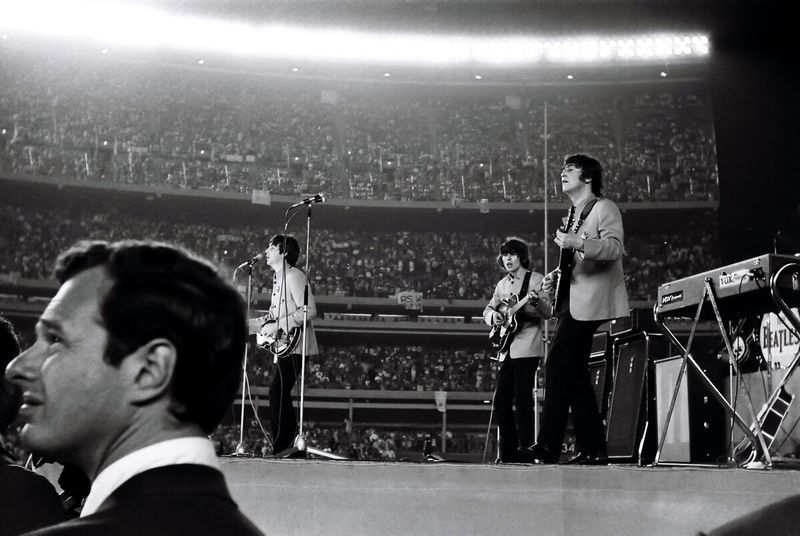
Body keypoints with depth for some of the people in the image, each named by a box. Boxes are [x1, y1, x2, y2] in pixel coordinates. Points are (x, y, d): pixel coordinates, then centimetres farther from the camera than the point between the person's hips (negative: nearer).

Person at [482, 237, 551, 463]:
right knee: (501, 398, 5)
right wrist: (493, 316, 0)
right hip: (506, 349, 7)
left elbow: (549, 312, -9)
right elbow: (488, 308, 23)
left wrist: (537, 301, -29)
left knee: (522, 398, -10)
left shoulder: (536, 280, -2)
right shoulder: (502, 284, 17)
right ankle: (507, 452, 13)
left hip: (527, 347, -7)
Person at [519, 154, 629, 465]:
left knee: (557, 369, -15)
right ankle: (592, 449, 12)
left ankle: (547, 448, -15)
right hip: (571, 302, 10)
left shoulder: (604, 208, -2)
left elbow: (614, 248, -18)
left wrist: (577, 243, -30)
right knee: (573, 375, 8)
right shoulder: (574, 215, 25)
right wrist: (555, 277, 15)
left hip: (586, 303, -10)